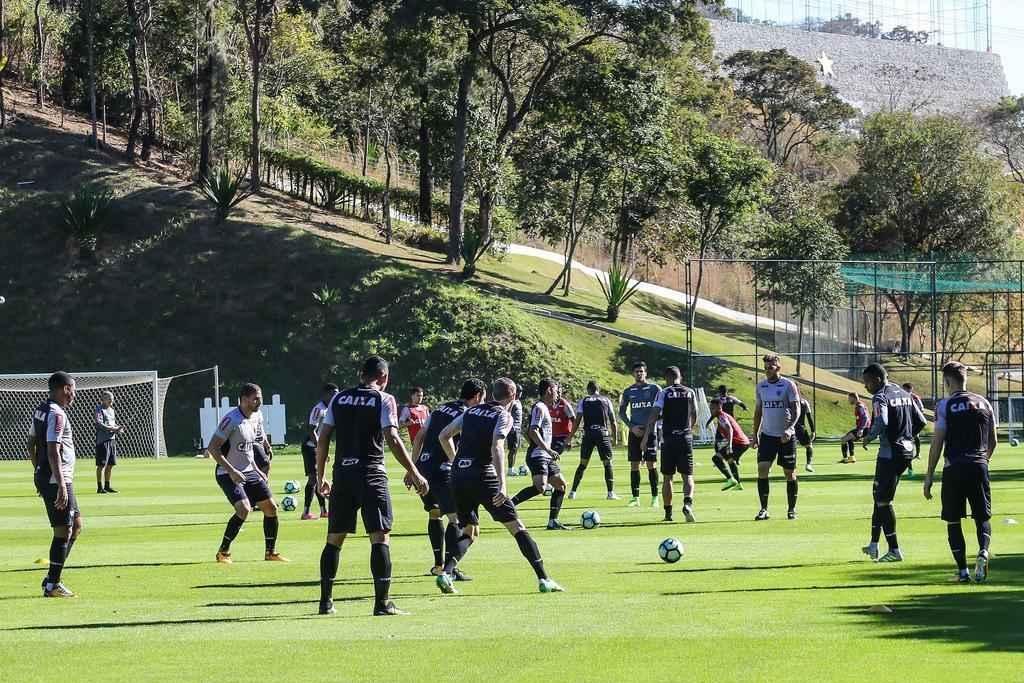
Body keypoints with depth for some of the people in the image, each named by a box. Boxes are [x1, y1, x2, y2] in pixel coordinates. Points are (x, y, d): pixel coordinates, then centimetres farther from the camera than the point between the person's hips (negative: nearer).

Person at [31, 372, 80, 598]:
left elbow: (32, 447, 20)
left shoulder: (39, 410, 13)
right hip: (57, 480, -10)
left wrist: (40, 474, 27)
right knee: (63, 532, -4)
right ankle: (52, 585, 0)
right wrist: (61, 485, -25)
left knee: (76, 525, 17)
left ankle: (52, 578, 16)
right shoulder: (57, 414, -17)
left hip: (44, 478, 10)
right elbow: (53, 452, -23)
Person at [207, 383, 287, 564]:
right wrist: (231, 471, -25)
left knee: (271, 507, 4)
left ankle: (271, 552, 19)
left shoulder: (255, 417, 7)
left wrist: (256, 469, 16)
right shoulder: (231, 420, -20)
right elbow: (212, 448, -21)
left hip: (249, 472, 8)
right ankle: (223, 552, -9)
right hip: (228, 474, -8)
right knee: (244, 509, -24)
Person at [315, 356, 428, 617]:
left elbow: (323, 438, 9)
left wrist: (321, 475, 17)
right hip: (371, 474, -4)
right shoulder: (384, 400, -2)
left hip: (343, 474, 4)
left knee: (334, 539, 12)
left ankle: (326, 602, 15)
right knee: (380, 537, -4)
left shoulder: (339, 399, 11)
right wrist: (414, 473, -8)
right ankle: (382, 603, -10)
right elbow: (392, 439, -11)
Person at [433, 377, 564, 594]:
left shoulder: (472, 411, 15)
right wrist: (502, 485, -26)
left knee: (469, 532, 17)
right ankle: (543, 579, -2)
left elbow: (444, 436, 19)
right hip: (483, 477, -5)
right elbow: (496, 448, -18)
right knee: (517, 527, 2)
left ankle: (446, 573, -6)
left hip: (458, 477, 6)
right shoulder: (503, 416, -2)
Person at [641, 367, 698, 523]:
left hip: (668, 439, -1)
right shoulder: (690, 393, 7)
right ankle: (688, 503, -23)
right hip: (686, 439, 1)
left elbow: (654, 415, -8)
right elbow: (694, 417, 11)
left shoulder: (663, 393, -1)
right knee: (687, 476, 2)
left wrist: (646, 437, -6)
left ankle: (668, 512, 10)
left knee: (667, 477, 8)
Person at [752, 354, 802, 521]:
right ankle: (764, 509, -5)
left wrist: (789, 428, -25)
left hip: (786, 436, -3)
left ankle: (792, 509, 15)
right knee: (762, 469, -9)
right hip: (767, 435, 4)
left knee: (790, 472, 3)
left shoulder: (788, 385, -7)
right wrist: (755, 434, 13)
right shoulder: (761, 386, 8)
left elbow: (796, 410, -10)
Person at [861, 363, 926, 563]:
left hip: (889, 453, -9)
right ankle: (874, 544, 21)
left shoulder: (880, 398, -12)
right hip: (907, 450, 9)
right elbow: (920, 421, 15)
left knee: (883, 501, -1)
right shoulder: (904, 394, 14)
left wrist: (869, 437, -10)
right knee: (879, 495, 19)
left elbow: (881, 423, -28)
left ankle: (894, 550, -1)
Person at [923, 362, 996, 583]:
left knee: (953, 521, 8)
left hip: (954, 468, -3)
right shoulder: (983, 403, 10)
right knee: (982, 517, 10)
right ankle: (983, 551, -19)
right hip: (979, 466, 3)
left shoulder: (945, 405, -3)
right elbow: (992, 442, 15)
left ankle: (963, 570, 3)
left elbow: (937, 443, -6)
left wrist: (929, 476, -1)